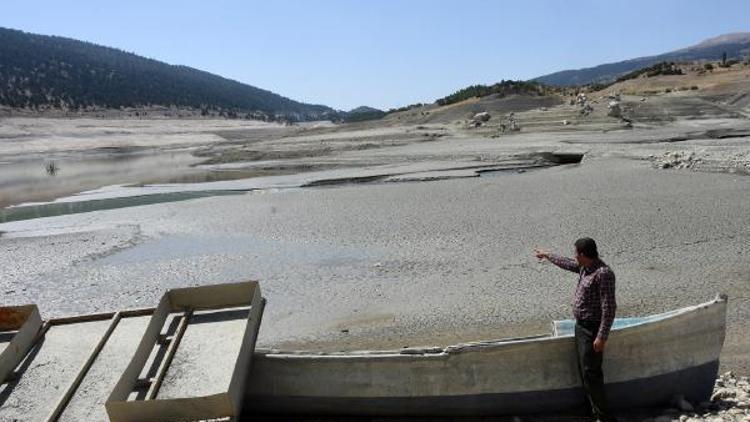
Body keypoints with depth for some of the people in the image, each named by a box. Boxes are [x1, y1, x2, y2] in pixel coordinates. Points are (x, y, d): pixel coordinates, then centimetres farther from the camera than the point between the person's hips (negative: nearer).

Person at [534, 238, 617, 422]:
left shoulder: (604, 273, -22)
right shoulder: (585, 267, 5)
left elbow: (609, 308, -24)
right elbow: (566, 263, 27)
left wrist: (602, 336, -26)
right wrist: (547, 255, 39)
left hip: (592, 330, -9)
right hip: (581, 326, 9)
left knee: (591, 373, -7)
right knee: (584, 370, 14)